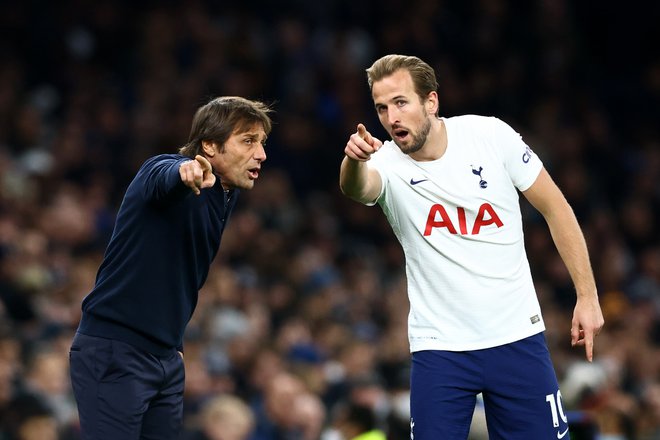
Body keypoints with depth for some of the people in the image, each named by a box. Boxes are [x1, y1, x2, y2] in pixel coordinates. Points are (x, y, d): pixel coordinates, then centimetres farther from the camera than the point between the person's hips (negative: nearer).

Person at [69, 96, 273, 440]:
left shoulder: (227, 198, 11)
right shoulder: (163, 167, -13)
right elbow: (164, 178, -40)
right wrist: (185, 173, -61)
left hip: (167, 358, 8)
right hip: (113, 351, -8)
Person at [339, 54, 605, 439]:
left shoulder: (491, 134, -7)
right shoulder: (387, 164, -9)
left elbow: (555, 208, 2)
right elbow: (358, 189, -34)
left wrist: (588, 296, 0)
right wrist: (355, 160, -58)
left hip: (517, 338, 1)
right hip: (439, 347, -1)